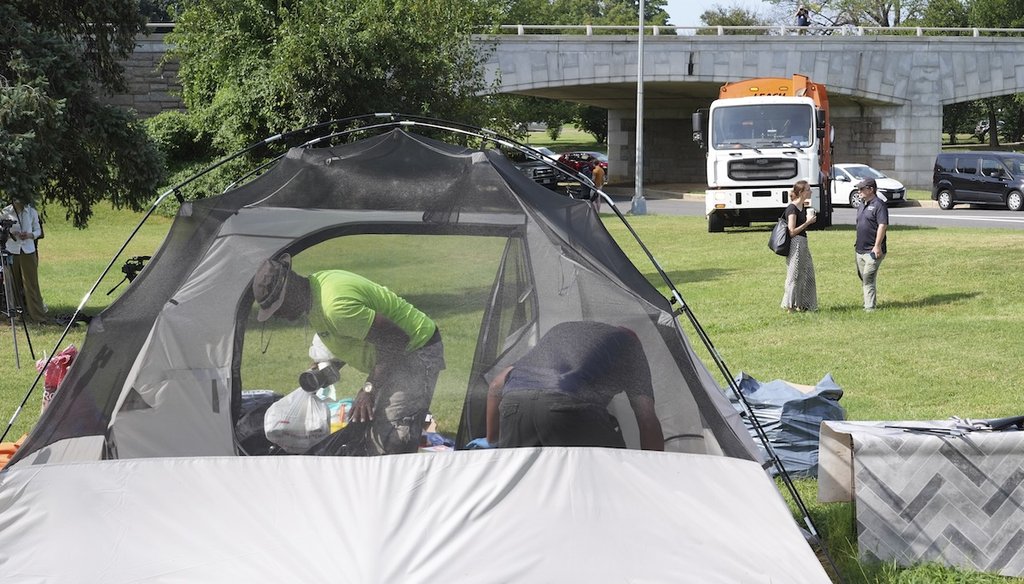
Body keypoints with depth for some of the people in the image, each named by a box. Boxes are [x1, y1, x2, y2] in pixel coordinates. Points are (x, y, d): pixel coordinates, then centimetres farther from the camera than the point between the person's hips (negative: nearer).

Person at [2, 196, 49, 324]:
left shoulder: (32, 212, 3)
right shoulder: (6, 212, 0)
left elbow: (38, 230, 10)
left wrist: (30, 235, -11)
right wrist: (10, 234, -17)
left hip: (28, 251, 0)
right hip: (12, 251, 0)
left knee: (32, 284, -3)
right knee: (15, 285, 3)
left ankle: (39, 316, -3)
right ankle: (21, 315, 11)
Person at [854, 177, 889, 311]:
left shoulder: (879, 205, -11)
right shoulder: (862, 206, 17)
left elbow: (883, 226, -19)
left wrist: (877, 246, -24)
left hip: (872, 251, -9)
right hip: (860, 250, 9)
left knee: (868, 280, -12)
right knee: (863, 279, 13)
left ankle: (870, 308, -11)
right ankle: (867, 304, 22)